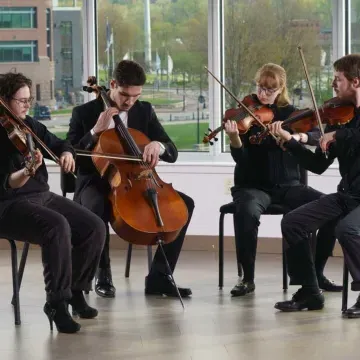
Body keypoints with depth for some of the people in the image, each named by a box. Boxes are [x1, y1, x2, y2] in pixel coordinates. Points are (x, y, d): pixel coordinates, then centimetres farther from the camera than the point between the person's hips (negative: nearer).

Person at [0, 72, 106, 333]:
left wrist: (66, 153, -1)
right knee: (58, 227, -35)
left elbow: (58, 144, 22)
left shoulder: (29, 125, 9)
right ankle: (57, 302, -24)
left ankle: (75, 291, 7)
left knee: (95, 227, -11)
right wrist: (29, 170, -39)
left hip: (42, 196, 8)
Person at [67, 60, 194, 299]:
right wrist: (95, 132, -18)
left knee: (185, 203, -18)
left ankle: (159, 276, -13)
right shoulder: (85, 113, -2)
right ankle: (103, 274, -18)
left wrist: (157, 145, -20)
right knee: (96, 207, -40)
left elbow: (173, 153, 3)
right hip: (97, 184, -4)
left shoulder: (145, 111, 7)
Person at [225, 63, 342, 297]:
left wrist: (298, 136, -24)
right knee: (247, 212, -38)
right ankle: (247, 278, -21)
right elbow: (240, 158, -14)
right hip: (253, 185, -3)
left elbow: (317, 136, -3)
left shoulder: (289, 112, 7)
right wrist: (234, 138, -36)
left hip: (288, 185, 3)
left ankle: (317, 273, -4)